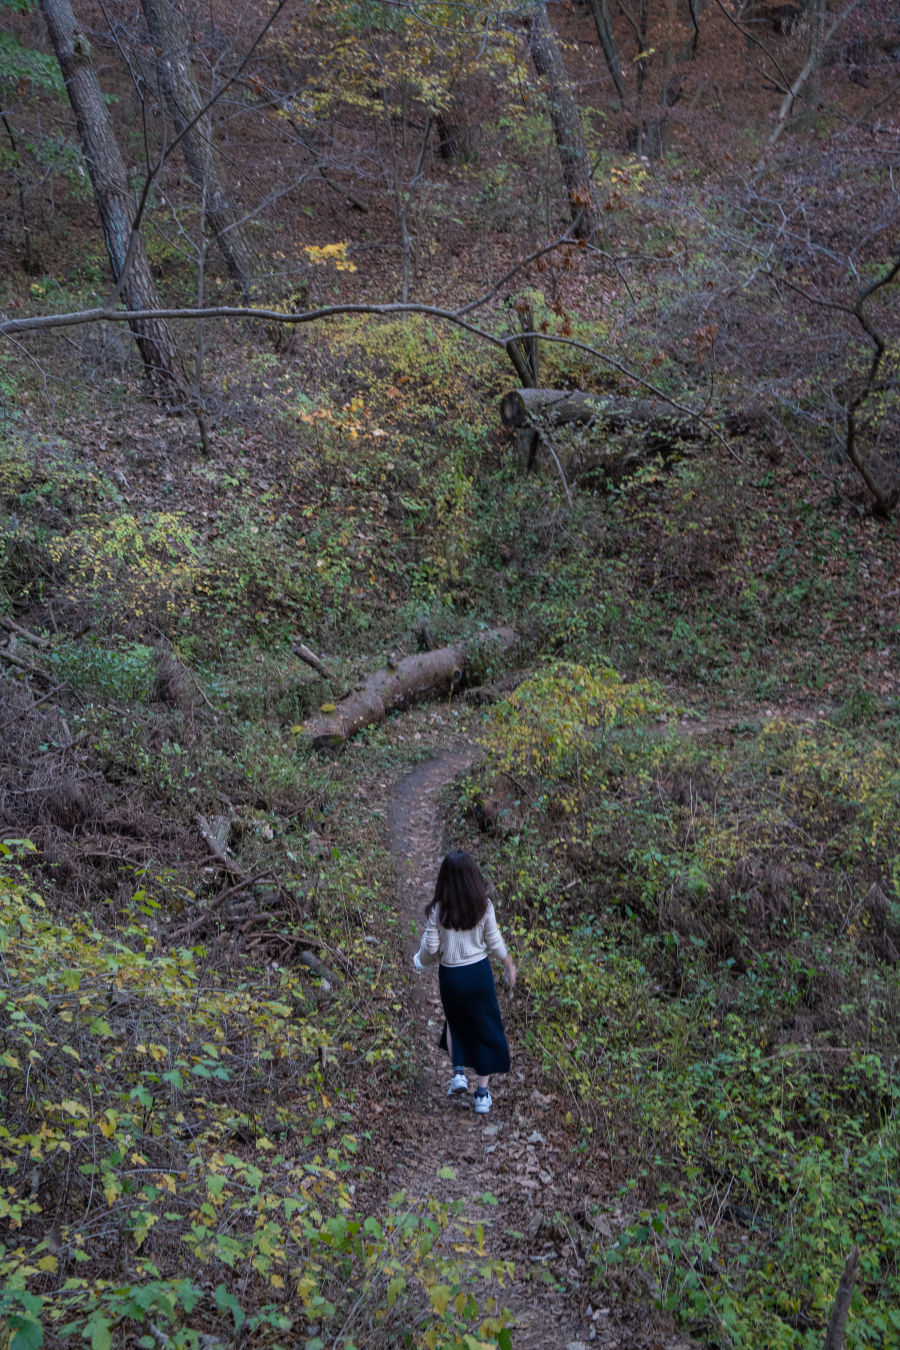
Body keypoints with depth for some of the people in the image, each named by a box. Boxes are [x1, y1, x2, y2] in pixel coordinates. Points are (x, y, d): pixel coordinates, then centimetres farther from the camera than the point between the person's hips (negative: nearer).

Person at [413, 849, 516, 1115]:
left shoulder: (437, 910, -15)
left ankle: (458, 1071, 15)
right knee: (485, 1029, 15)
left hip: (450, 976, 0)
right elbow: (494, 941, -3)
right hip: (479, 973, 0)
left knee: (455, 1023, 28)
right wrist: (508, 962, 16)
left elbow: (431, 948, -9)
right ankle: (482, 1092, 17)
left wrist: (421, 961, 14)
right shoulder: (483, 906, -11)